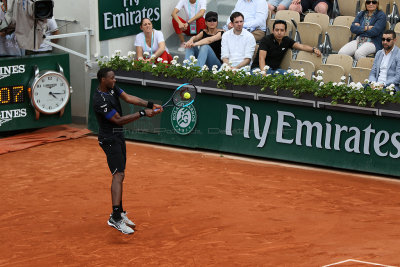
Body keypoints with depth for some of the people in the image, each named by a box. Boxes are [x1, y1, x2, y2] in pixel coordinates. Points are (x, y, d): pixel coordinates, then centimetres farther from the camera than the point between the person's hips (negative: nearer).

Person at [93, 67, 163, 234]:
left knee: (119, 175, 14)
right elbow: (119, 120, -22)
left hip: (118, 137, 10)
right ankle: (115, 218, -22)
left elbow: (128, 98, -4)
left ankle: (119, 213, 22)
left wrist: (150, 105, -16)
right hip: (109, 140, -10)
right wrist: (143, 114, -22)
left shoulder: (112, 88, 3)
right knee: (118, 175, -17)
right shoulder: (100, 101, -25)